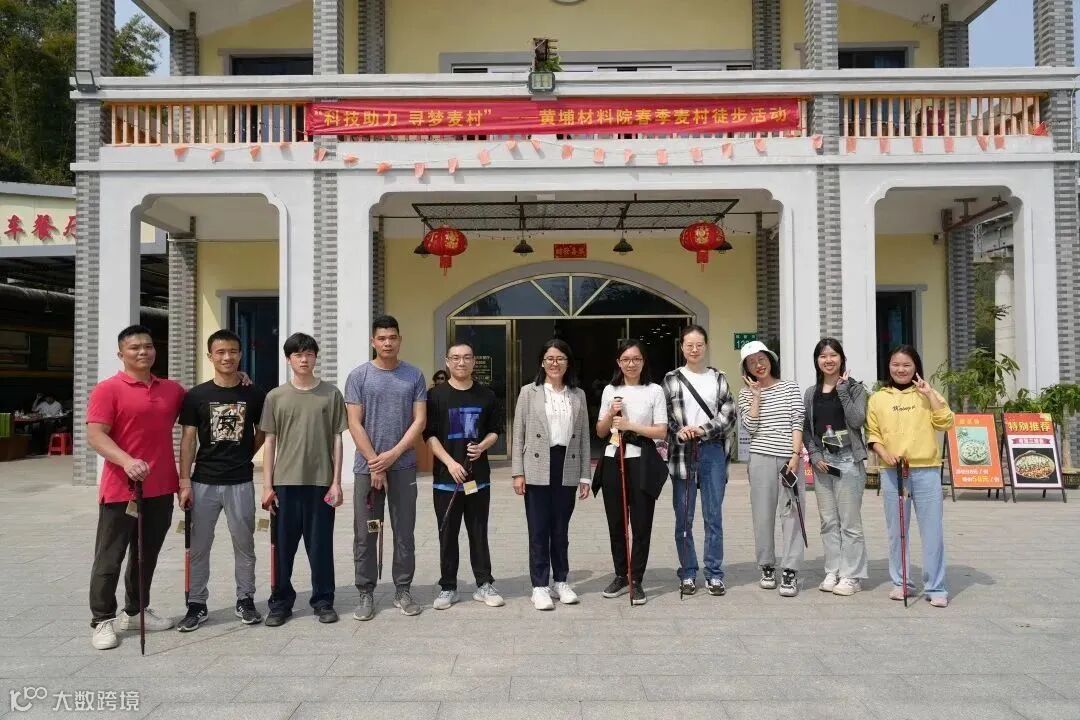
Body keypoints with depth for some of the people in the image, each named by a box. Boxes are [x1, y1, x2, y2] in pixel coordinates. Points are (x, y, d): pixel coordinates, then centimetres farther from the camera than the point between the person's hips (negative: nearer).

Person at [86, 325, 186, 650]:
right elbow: (94, 435, -15)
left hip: (161, 489, 5)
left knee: (147, 556, 16)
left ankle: (135, 611, 30)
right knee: (109, 558, 4)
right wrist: (127, 461, -30)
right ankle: (102, 621, 16)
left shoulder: (172, 389, 9)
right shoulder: (108, 389, -7)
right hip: (121, 490, -5)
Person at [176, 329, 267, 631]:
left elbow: (262, 434, 14)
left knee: (244, 544, 9)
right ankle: (197, 605, 20)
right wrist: (184, 481, -5)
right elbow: (188, 440, 0)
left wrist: (242, 457, 9)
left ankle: (245, 600, 23)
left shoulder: (254, 395, 1)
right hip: (204, 482, 0)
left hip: (241, 482, 0)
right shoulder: (196, 396, 0)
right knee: (199, 547, 8)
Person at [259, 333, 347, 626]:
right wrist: (267, 485, 1)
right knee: (283, 545, 8)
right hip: (285, 482, 1)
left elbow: (337, 440, 3)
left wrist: (336, 482, -2)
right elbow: (270, 442, 6)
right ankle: (281, 602, 21)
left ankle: (323, 601, 19)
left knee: (321, 545, 6)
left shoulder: (331, 394, 2)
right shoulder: (276, 396, 4)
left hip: (321, 481, -1)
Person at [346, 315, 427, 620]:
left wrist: (392, 455, -11)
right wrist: (374, 463, -9)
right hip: (367, 466, -1)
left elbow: (419, 421, -1)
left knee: (404, 532, 7)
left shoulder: (414, 376, 3)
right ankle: (366, 594, 16)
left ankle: (402, 590, 19)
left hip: (403, 466, 1)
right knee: (364, 534, 4)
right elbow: (355, 424, -3)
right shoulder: (359, 376, 1)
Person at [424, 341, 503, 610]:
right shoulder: (436, 395, -1)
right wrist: (450, 462, -15)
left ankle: (485, 585, 19)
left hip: (478, 476, 2)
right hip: (446, 477, -1)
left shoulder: (486, 395, 6)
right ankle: (447, 587, 17)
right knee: (447, 534, 6)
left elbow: (495, 431, 12)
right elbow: (430, 435, -4)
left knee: (479, 533, 8)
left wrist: (482, 446, -9)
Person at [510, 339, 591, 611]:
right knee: (538, 530, 2)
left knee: (561, 529, 11)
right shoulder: (529, 392, 1)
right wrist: (517, 472, -6)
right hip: (537, 469, -2)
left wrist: (585, 476, 5)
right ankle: (539, 586, 10)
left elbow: (584, 436, 9)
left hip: (568, 469, 2)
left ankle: (561, 582, 23)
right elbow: (518, 434, 0)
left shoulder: (578, 395, 9)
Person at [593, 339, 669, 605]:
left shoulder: (654, 391, 0)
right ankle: (620, 575, 24)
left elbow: (661, 432, -4)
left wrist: (630, 425, -12)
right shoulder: (610, 391, 9)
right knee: (616, 523, 10)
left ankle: (636, 581, 10)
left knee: (641, 524, 0)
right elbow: (600, 432, 13)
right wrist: (610, 414, -5)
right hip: (613, 461, 3)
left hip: (641, 462, -3)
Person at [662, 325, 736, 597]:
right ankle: (688, 574, 15)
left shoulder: (718, 378, 10)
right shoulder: (672, 379, 6)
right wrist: (678, 431, -16)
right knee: (684, 518, 4)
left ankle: (714, 574, 13)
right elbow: (662, 417, 2)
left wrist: (703, 429, -12)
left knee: (714, 516, 4)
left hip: (713, 452, 1)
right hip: (682, 453, -1)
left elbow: (728, 415, 2)